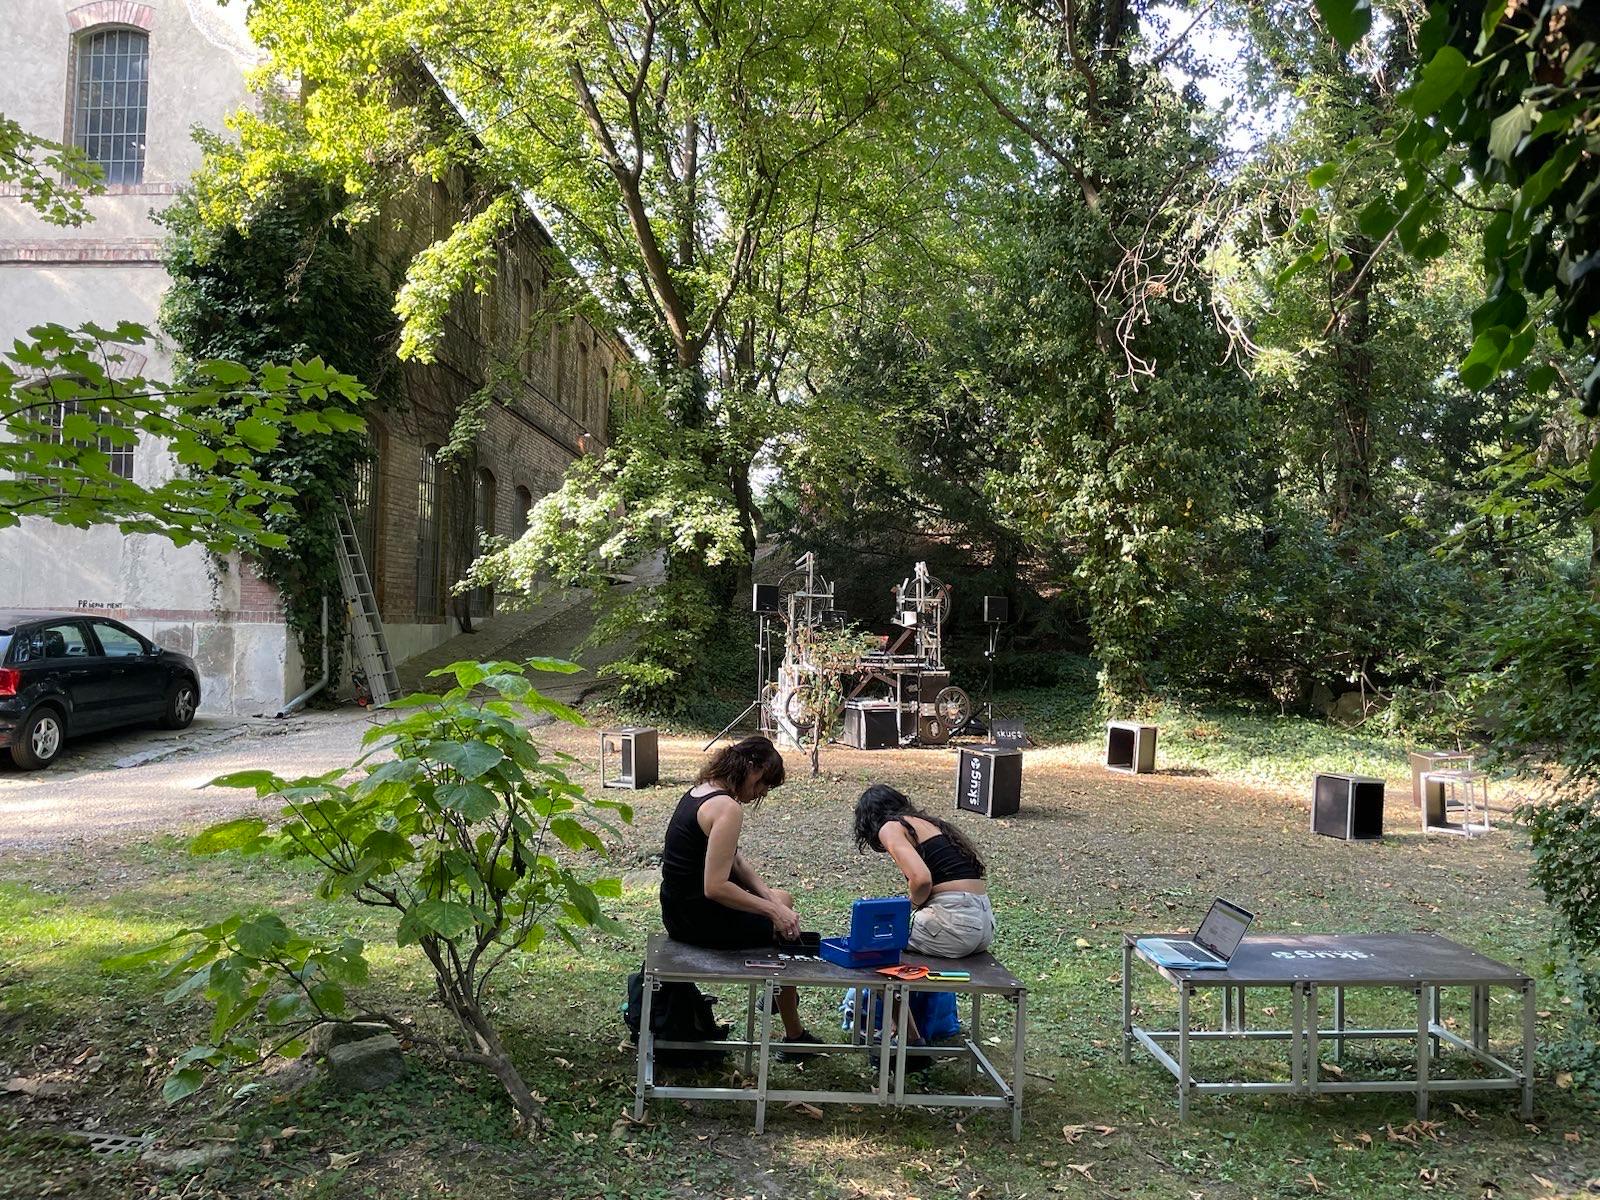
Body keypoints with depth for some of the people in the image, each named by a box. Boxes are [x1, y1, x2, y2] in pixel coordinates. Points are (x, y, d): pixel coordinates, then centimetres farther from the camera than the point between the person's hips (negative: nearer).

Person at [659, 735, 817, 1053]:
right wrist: (772, 910, -20)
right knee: (787, 930, 10)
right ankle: (794, 1037, 20)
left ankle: (779, 992, 41)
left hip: (680, 906, 9)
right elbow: (715, 886, -28)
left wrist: (769, 896, 0)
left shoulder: (701, 790, 6)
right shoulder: (727, 807, -24)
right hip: (700, 918, -9)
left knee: (783, 900, 25)